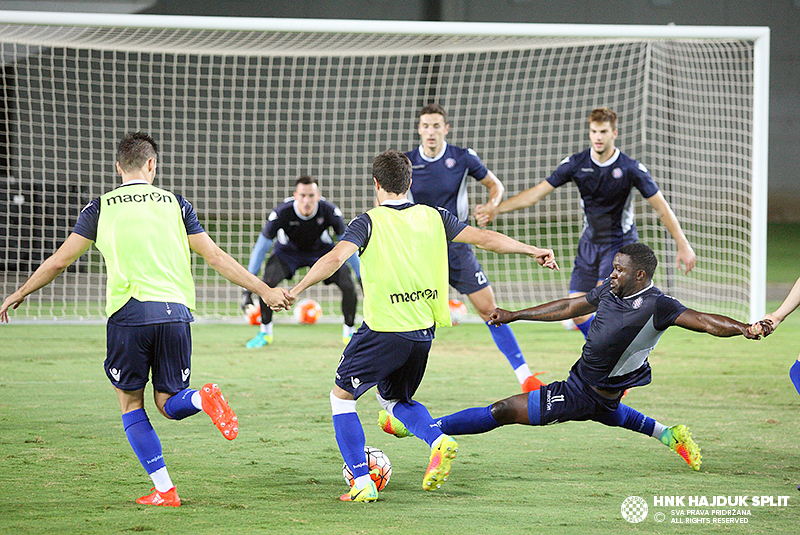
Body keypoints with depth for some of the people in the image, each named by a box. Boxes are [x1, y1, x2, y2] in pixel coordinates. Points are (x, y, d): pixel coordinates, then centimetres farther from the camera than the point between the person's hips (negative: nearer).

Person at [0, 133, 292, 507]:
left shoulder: (101, 208, 7)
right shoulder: (175, 204, 11)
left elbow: (59, 261, 9)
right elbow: (215, 257, 8)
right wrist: (264, 291, 15)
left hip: (128, 313, -2)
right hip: (175, 312, 2)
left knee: (130, 405, 11)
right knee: (169, 403, 12)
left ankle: (164, 490, 1)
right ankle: (203, 398, -24)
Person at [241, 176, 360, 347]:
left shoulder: (329, 211, -30)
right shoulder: (282, 212, -33)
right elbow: (261, 247, -23)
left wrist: (362, 277, -14)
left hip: (321, 249, 1)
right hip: (288, 249, -1)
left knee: (348, 286, -16)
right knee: (267, 283, -25)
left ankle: (349, 332, 11)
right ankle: (265, 332, -1)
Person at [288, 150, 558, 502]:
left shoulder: (369, 222, -6)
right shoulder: (432, 218, 6)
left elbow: (335, 258, -20)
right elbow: (483, 238, 6)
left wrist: (295, 291, -18)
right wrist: (534, 251, 15)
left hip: (383, 331, -5)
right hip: (423, 331, 6)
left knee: (342, 396, 12)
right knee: (394, 398, 27)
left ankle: (362, 483, 2)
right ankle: (438, 440, -2)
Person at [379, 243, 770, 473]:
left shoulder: (656, 306, -24)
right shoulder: (610, 291, -1)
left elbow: (704, 322, -29)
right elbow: (569, 308, 11)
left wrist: (743, 328, -46)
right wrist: (515, 315, 15)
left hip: (583, 395, -9)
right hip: (595, 391, 9)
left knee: (504, 410, -8)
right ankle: (668, 435, 52)